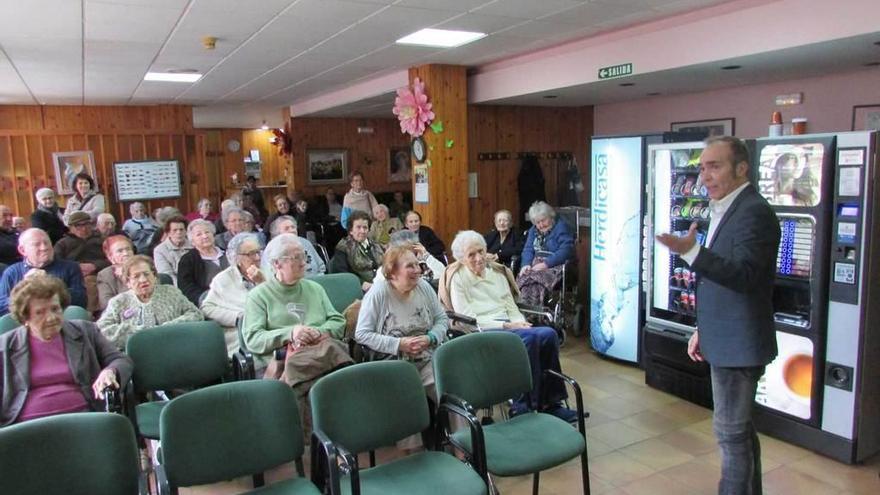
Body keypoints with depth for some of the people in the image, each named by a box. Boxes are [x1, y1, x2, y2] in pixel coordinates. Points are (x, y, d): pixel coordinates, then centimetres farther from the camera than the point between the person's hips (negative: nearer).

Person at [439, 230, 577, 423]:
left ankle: (551, 402, -16)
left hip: (510, 328, 6)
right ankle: (524, 406, -24)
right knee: (529, 338, -32)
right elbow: (468, 320, -7)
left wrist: (521, 324, -7)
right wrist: (505, 325, -15)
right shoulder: (458, 279, 3)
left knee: (548, 334, -24)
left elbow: (512, 307, 17)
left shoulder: (497, 272, 20)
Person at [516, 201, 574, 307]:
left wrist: (546, 264, -22)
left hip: (555, 265, -5)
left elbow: (565, 251, -15)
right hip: (536, 264, 5)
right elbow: (528, 249, 13)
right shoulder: (533, 230, 19)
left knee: (537, 278, -35)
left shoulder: (561, 227, -2)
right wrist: (526, 264, -8)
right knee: (523, 277, -28)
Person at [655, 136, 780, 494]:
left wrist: (691, 251, -42)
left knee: (731, 431, -2)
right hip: (725, 342, 10)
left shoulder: (754, 212, -18)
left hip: (739, 344, -10)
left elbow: (743, 275, -30)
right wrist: (703, 329, 19)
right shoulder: (724, 210, 13)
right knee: (740, 428, 20)